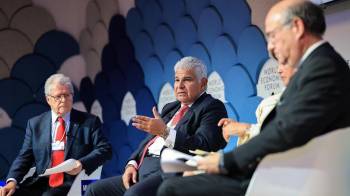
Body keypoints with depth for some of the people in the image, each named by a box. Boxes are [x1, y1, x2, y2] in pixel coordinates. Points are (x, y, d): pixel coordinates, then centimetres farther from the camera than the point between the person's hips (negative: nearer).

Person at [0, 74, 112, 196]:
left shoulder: (90, 122, 8)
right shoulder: (35, 124, 15)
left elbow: (105, 149, 1)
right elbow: (24, 157, 11)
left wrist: (82, 164, -17)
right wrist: (12, 180, -8)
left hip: (73, 185, -3)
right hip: (40, 184, 3)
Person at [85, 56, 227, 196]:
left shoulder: (213, 107, 0)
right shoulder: (170, 108, 25)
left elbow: (203, 146, -15)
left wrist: (165, 131, -23)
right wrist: (132, 164, 5)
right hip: (143, 170, 9)